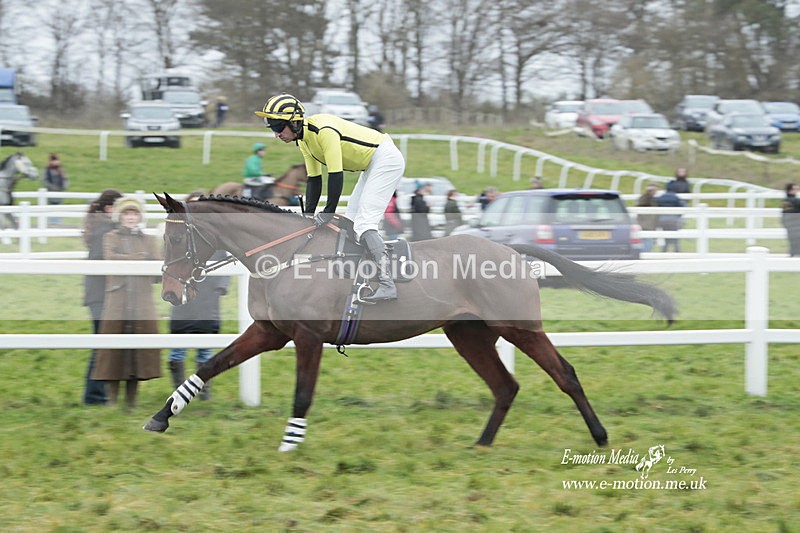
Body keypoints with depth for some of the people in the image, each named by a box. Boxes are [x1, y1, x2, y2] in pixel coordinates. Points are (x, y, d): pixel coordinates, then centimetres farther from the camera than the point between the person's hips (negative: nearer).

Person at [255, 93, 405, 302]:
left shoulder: (324, 131, -27)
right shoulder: (303, 139, 3)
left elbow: (336, 175, -27)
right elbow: (314, 179, 9)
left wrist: (328, 213, -21)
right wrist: (308, 215, 1)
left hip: (386, 159, -10)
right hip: (371, 166, 10)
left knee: (364, 224, -20)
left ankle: (387, 284, -29)